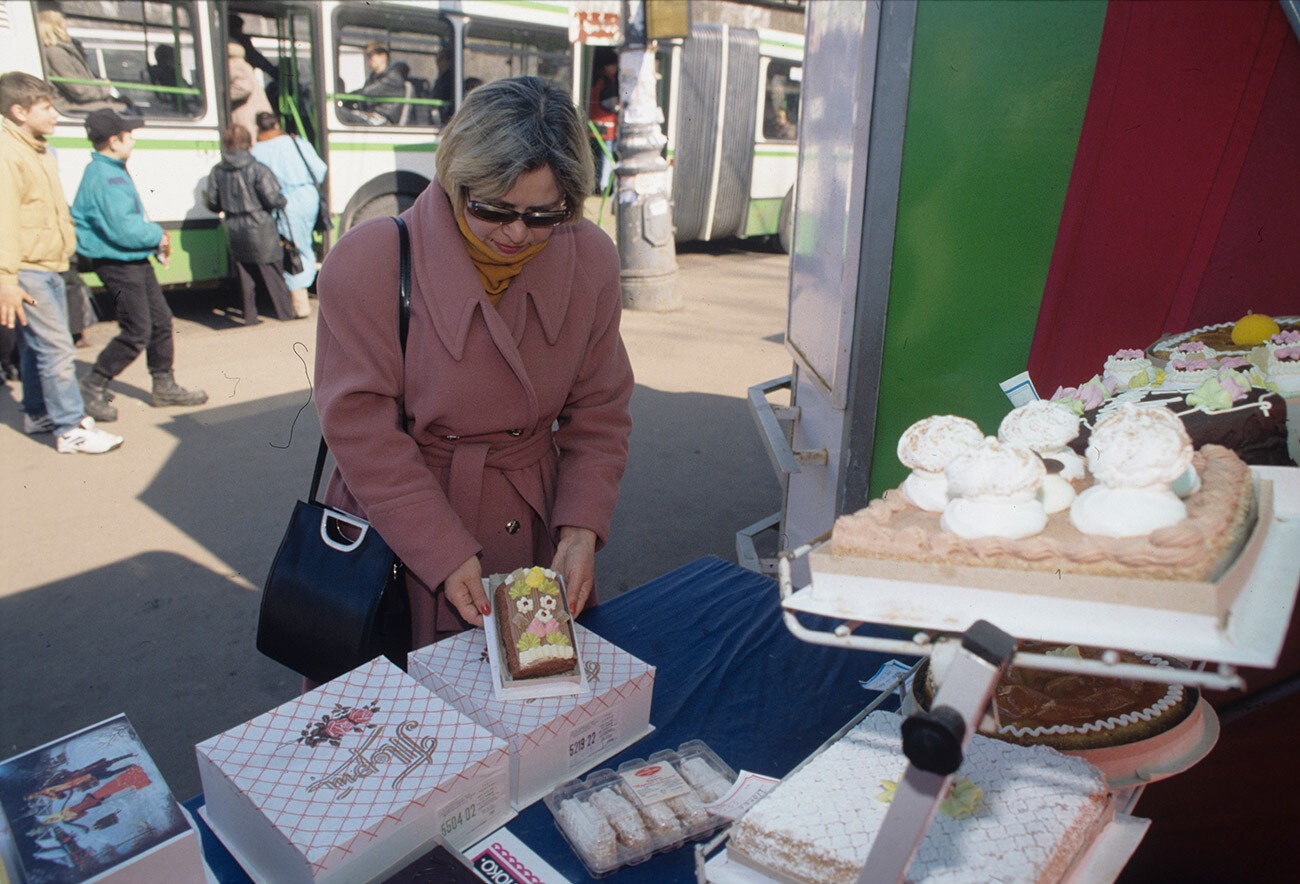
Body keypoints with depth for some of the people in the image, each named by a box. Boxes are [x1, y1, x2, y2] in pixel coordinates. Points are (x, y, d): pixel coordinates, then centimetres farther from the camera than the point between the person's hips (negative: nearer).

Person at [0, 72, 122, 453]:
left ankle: (38, 414, 31)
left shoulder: (40, 153, 16)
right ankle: (71, 429, -5)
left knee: (39, 346, 18)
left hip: (49, 268, 10)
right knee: (57, 349, -10)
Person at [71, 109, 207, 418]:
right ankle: (91, 389, 5)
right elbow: (123, 229, -25)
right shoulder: (103, 177, -20)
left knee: (161, 321, 14)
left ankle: (164, 387, 24)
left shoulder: (115, 171, 13)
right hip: (116, 263, -10)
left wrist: (156, 240, 3)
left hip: (136, 261, 10)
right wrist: (158, 235, -8)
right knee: (136, 333, -8)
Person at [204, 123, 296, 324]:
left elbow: (211, 203, 6)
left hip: (233, 230, 4)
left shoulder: (217, 172, 1)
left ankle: (250, 316, 14)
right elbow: (273, 200, -17)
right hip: (259, 228, -4)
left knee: (245, 275, 12)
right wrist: (283, 201, 5)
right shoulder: (258, 170, -14)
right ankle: (285, 311, 13)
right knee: (271, 273, 6)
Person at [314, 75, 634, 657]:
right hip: (396, 537, -3)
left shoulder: (591, 260, -7)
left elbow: (599, 412, -1)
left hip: (535, 532, 4)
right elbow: (362, 429, -17)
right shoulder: (367, 262, -18)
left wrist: (581, 529, -12)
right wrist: (447, 554, -21)